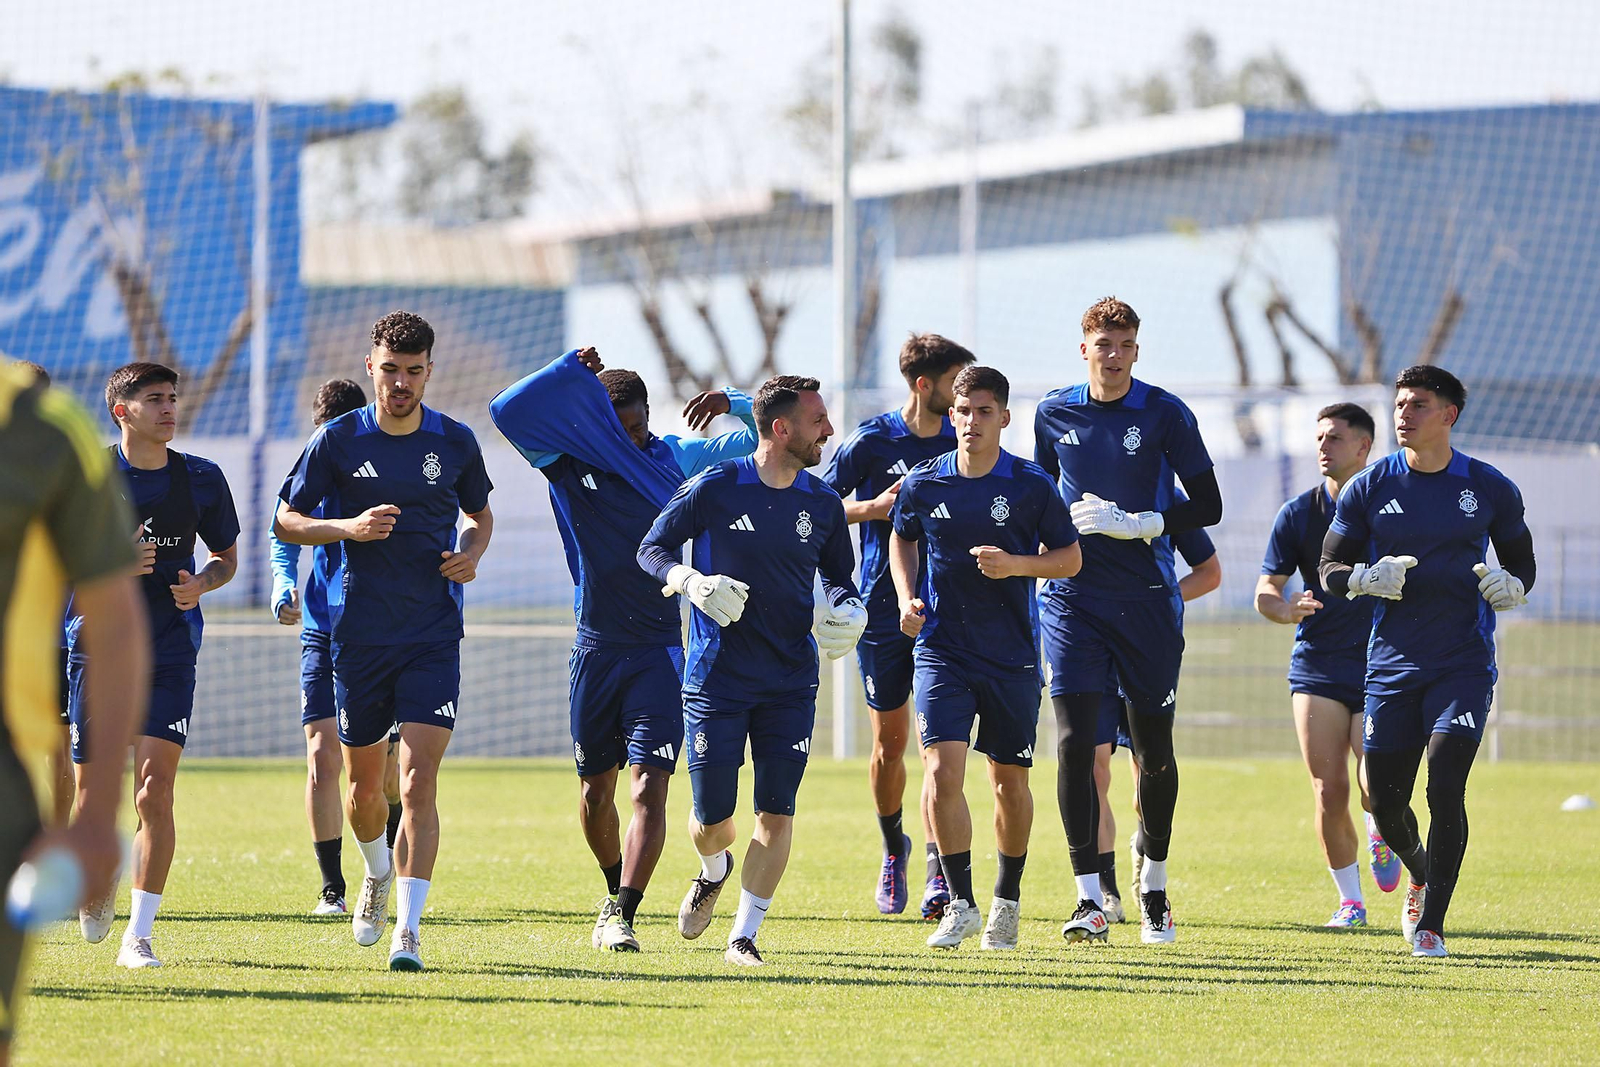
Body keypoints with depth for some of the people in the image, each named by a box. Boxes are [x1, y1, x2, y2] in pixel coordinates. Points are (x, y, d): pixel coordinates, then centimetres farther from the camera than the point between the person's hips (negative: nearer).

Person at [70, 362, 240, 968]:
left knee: (154, 791, -12)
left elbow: (226, 556, 17)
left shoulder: (202, 480, 4)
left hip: (169, 656, 0)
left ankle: (139, 936, -10)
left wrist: (201, 583, -5)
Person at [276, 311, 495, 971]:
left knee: (418, 781, -13)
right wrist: (347, 528, -14)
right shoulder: (338, 440, -1)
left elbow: (480, 514, 20)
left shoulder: (455, 443, 3)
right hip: (359, 636, 1)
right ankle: (377, 872, 44)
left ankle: (408, 931, -13)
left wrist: (472, 554, -3)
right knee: (364, 785, 11)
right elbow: (286, 522, 4)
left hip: (434, 638, -1)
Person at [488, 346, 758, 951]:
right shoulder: (569, 463, 0)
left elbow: (762, 436, 10)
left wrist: (732, 402, -10)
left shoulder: (677, 459, 3)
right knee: (596, 791, 12)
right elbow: (507, 411, -12)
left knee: (649, 787, -14)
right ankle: (616, 891, 35)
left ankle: (621, 915, -17)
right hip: (596, 647, 1)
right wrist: (570, 370, -16)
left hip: (660, 650, -1)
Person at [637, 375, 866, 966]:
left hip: (790, 683, 3)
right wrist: (690, 580, -17)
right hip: (716, 675, -3)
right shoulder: (714, 488, -6)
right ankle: (714, 872, 35)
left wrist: (848, 608, -2)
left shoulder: (823, 504, 5)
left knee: (777, 812, -6)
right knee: (712, 821, -1)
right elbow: (651, 548, 2)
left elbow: (838, 577, 19)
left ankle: (744, 935, 5)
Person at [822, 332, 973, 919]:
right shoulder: (872, 441, -4)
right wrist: (874, 507, -15)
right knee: (890, 743, 6)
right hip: (884, 609, -1)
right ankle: (894, 848, 31)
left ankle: (938, 872, -12)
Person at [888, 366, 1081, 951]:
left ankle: (1008, 899, 27)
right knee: (943, 771, -14)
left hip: (1012, 655, 0)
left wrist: (1016, 564, -15)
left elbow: (1071, 557, 2)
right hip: (943, 651, 1)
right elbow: (902, 538, 19)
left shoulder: (1032, 485, -5)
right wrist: (907, 598, 3)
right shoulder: (924, 483, 0)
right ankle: (960, 903, -3)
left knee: (1010, 783, 8)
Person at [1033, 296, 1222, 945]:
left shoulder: (1165, 414, -3)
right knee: (1074, 743, -11)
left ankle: (1153, 891, 27)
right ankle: (1090, 903, -11)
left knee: (1154, 750, 7)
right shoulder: (1054, 413, 7)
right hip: (1071, 596, 1)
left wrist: (1136, 523, -15)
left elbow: (1208, 506, -3)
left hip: (1144, 599, -1)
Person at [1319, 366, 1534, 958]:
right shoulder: (1368, 488, 3)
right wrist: (1369, 577, -15)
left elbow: (1522, 561, 14)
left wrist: (1510, 587, -9)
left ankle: (1431, 922, -5)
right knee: (1385, 801, 3)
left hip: (1464, 664, -2)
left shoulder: (1491, 488, 2)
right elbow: (1329, 568, 7)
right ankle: (1420, 872, 37)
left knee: (1445, 787, -17)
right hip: (1391, 664, 2)